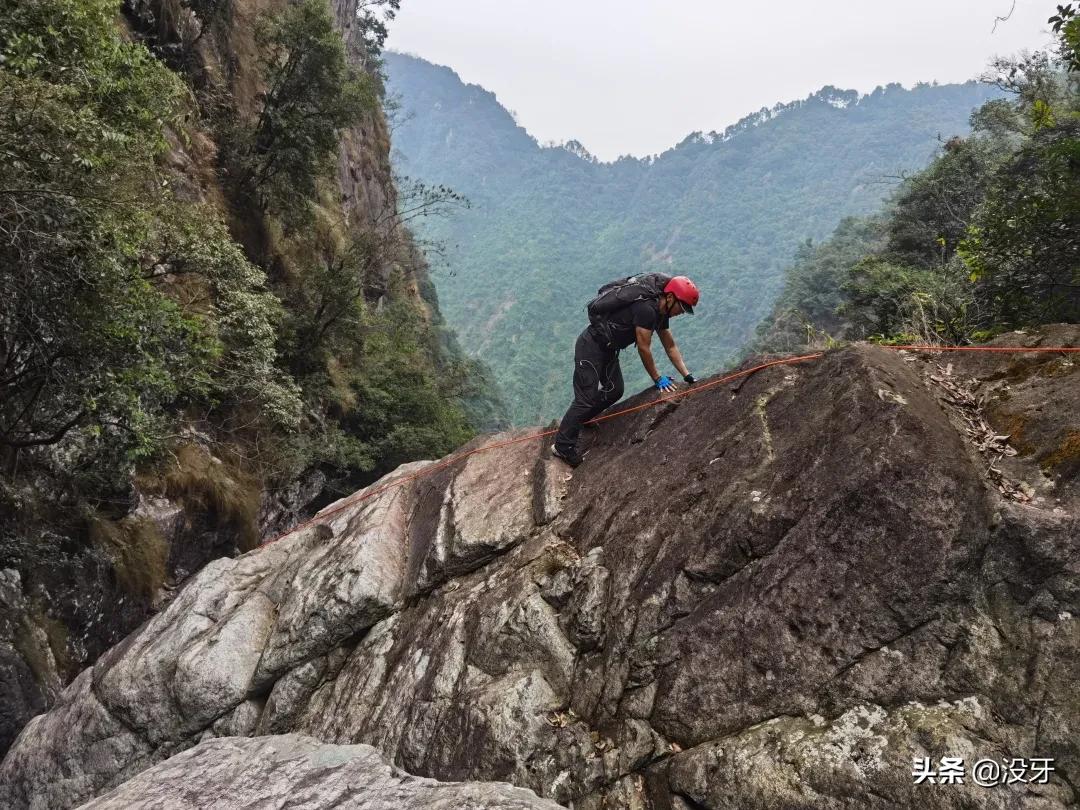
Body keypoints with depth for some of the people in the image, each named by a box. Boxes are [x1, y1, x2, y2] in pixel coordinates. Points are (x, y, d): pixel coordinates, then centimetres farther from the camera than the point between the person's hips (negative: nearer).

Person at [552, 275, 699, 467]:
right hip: (591, 345, -10)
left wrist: (687, 375, 7)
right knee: (587, 398, -9)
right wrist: (657, 379, -11)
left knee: (615, 391, 11)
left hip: (607, 350, 10)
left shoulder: (660, 313, 4)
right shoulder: (646, 309, -27)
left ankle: (573, 421, 27)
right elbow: (644, 348, -21)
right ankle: (563, 446, 1)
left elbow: (670, 346, 12)